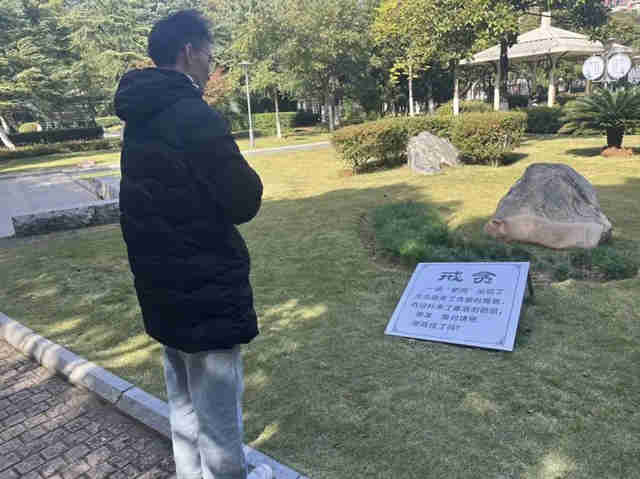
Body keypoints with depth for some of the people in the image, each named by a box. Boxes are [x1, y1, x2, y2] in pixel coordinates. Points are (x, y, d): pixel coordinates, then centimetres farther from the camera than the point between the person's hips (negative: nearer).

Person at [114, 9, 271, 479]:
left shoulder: (139, 120, 10)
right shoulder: (196, 117, -19)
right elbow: (243, 203, -19)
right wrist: (245, 175, 1)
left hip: (161, 286, 9)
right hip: (207, 289, -9)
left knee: (183, 400, 24)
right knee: (218, 405, 8)